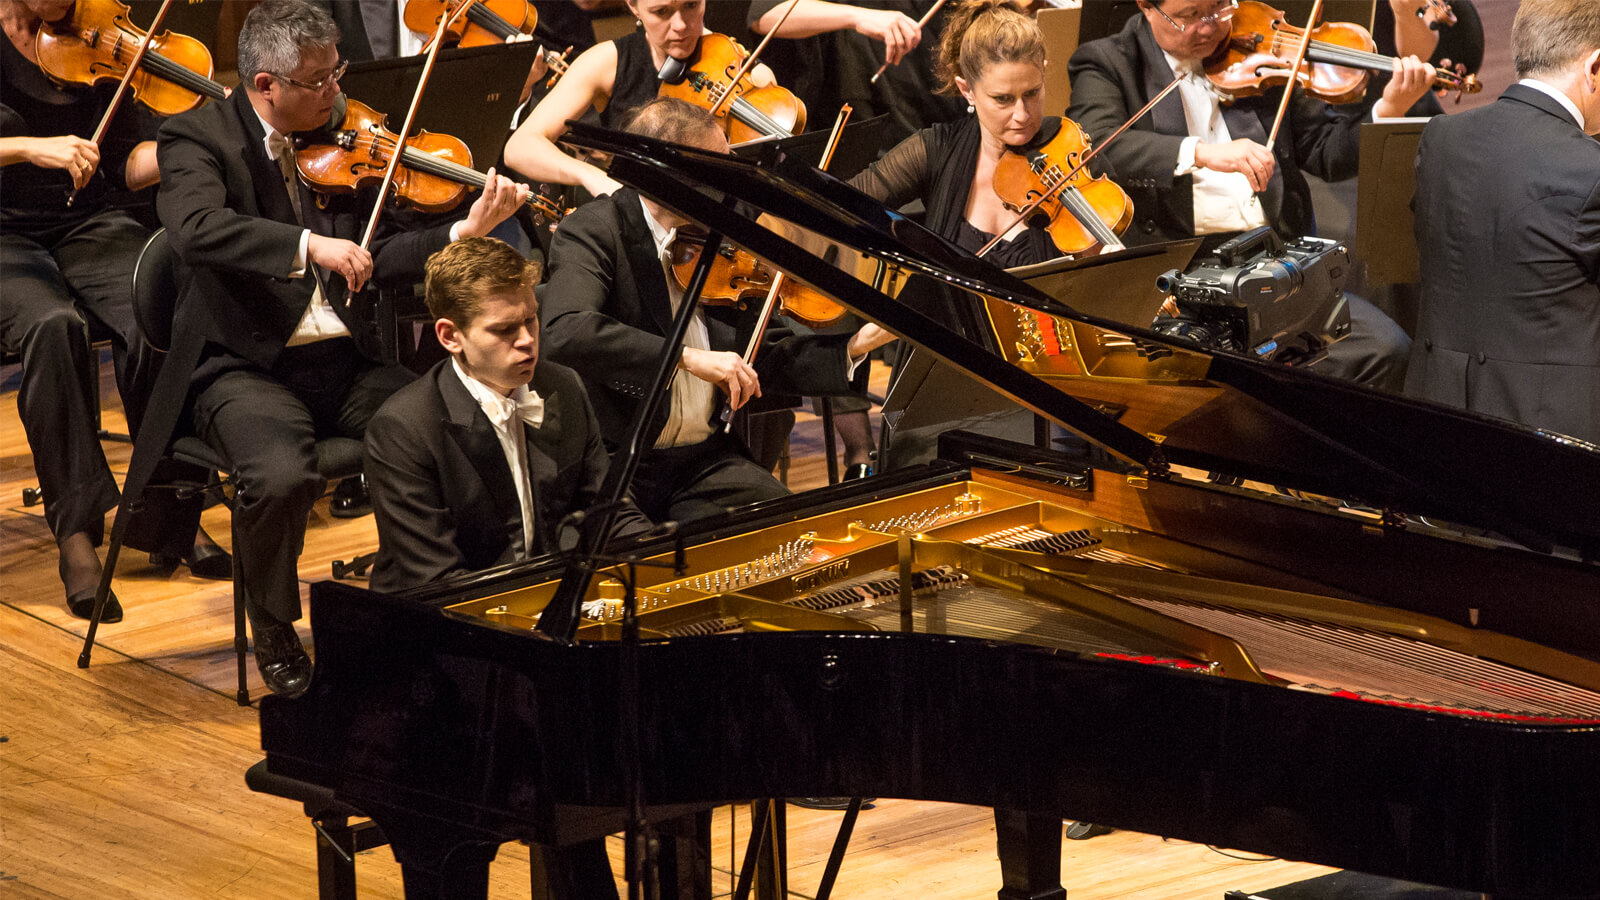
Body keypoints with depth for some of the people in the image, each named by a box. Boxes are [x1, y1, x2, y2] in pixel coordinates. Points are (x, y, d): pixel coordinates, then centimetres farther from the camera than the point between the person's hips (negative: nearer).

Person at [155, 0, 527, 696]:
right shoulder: (196, 138, -5)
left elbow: (373, 259, 8)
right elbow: (196, 229, -26)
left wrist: (466, 231, -6)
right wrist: (308, 244, -35)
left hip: (343, 362, 5)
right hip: (246, 368, -5)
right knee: (281, 475, -34)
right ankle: (273, 631, -5)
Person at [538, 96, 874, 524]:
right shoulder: (592, 231, -9)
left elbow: (756, 358, 16)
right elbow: (564, 332, -28)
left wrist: (855, 346, 2)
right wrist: (688, 357, -31)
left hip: (707, 457, 5)